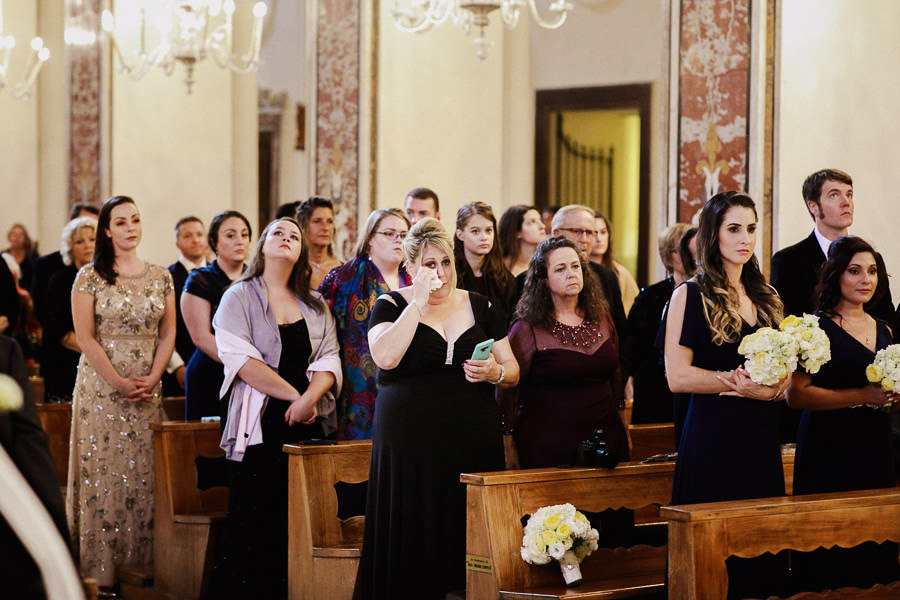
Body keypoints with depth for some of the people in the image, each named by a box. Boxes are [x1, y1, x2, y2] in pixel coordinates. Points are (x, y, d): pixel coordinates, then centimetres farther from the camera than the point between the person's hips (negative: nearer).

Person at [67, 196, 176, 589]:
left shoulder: (160, 277, 9)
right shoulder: (89, 277, -2)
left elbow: (168, 334, 7)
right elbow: (85, 338, -7)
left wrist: (151, 379, -7)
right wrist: (119, 382, -13)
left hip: (147, 390, 3)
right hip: (100, 387, -3)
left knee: (145, 473, 2)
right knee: (102, 473, -3)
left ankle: (142, 563, 8)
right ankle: (101, 567, 1)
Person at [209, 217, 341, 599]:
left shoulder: (316, 306, 17)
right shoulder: (239, 298, 4)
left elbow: (330, 359, 7)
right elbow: (241, 359, -8)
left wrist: (309, 398, -13)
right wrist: (293, 394, -12)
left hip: (308, 424, 4)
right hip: (259, 425, -4)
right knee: (249, 521, -7)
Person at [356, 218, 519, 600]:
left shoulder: (478, 306, 13)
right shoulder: (391, 306, 4)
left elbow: (512, 370, 15)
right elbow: (385, 357, -16)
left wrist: (495, 373, -8)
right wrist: (419, 301, -12)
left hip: (475, 438, 3)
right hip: (411, 438, -2)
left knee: (469, 536, -1)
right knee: (415, 538, -4)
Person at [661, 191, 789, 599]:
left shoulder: (765, 298, 14)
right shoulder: (690, 296, -3)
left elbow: (784, 375, 16)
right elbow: (677, 377, -12)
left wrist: (769, 389, -7)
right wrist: (745, 381, -12)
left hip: (761, 438, 6)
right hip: (712, 438, -6)